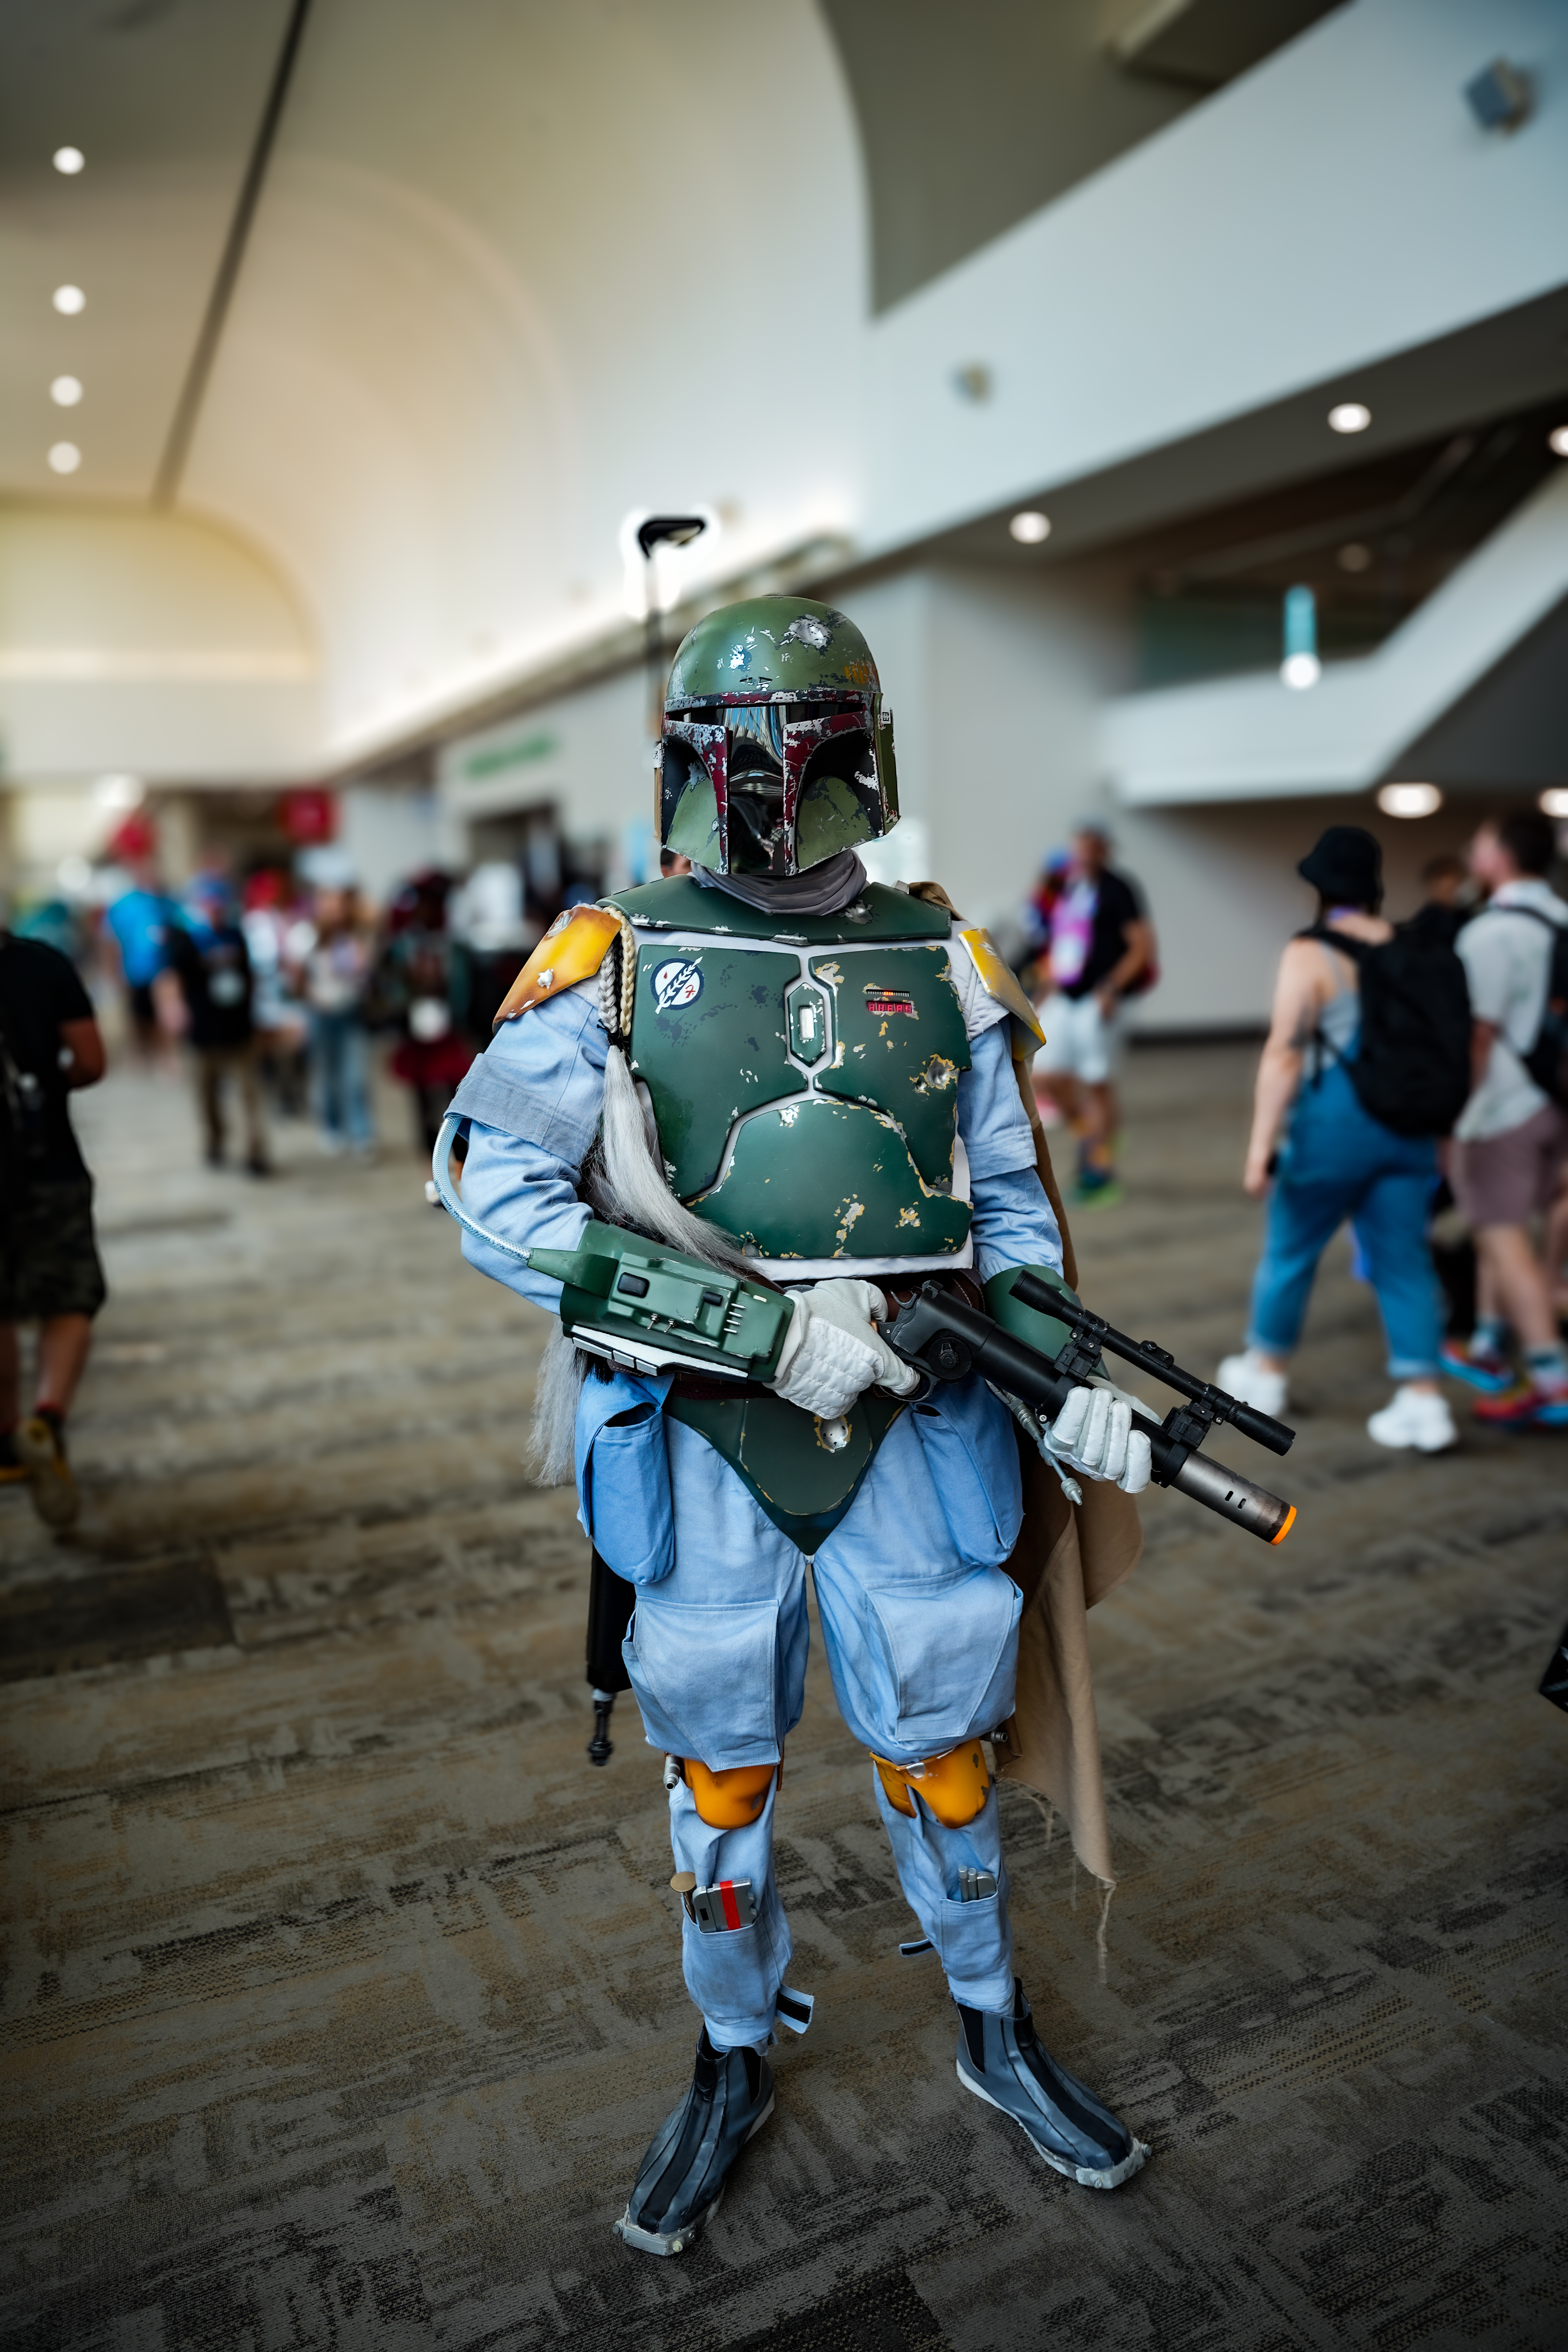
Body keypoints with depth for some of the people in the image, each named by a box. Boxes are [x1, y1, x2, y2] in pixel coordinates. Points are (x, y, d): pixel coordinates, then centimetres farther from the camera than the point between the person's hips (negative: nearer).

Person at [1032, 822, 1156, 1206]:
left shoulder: (1117, 891, -7)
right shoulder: (1068, 891, 14)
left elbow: (1142, 947, -11)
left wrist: (1111, 990, -19)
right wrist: (1052, 990, 15)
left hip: (1098, 1002, -7)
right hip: (1064, 999, 7)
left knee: (1098, 1084, -2)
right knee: (1049, 1077, 3)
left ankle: (1102, 1167, 9)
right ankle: (1086, 1133, 27)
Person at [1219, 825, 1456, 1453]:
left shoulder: (1310, 956, -11)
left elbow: (1284, 1055, -16)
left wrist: (1261, 1147, -15)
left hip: (1334, 1120, -5)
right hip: (1407, 1125, 5)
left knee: (1290, 1249, 13)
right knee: (1404, 1261, 8)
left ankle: (1264, 1371, 29)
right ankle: (1423, 1400, 6)